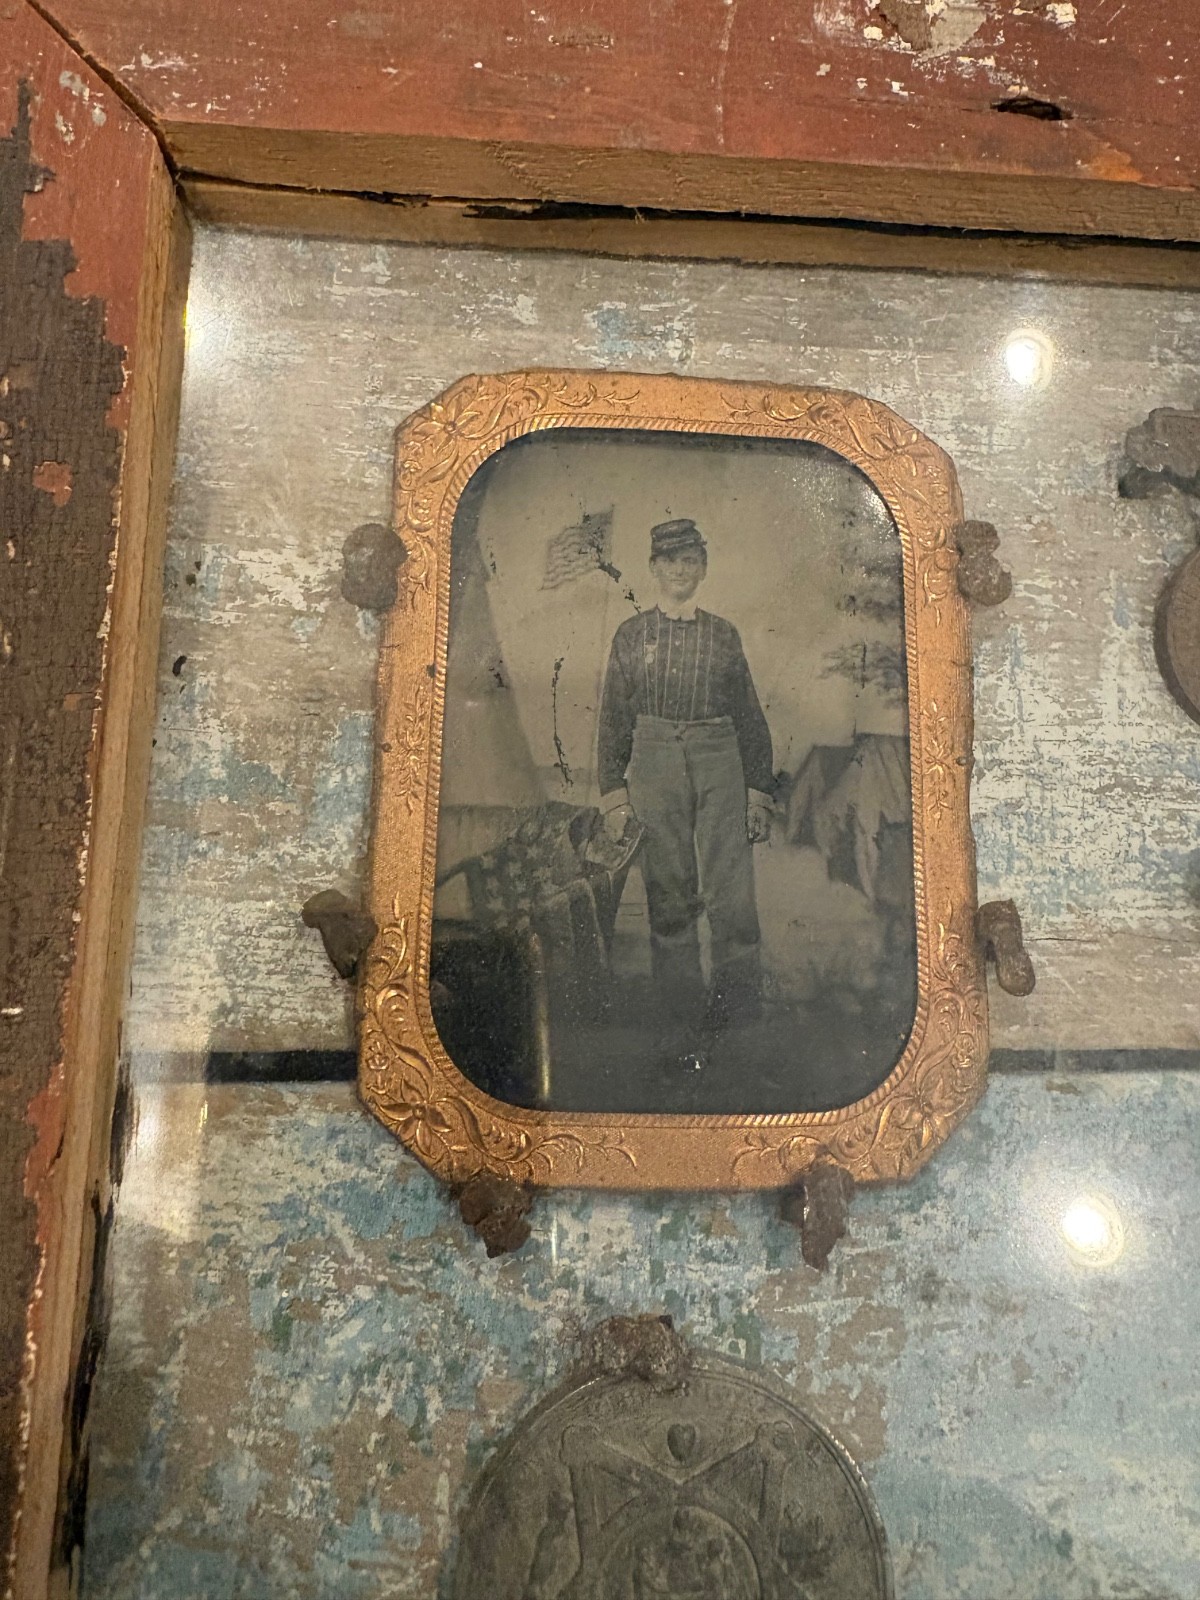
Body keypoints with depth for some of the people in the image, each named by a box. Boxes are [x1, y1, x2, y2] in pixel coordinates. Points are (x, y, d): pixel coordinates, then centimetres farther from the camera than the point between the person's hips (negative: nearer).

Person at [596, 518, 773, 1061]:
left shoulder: (724, 635, 10)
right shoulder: (631, 635, 8)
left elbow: (751, 717, 12)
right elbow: (614, 719, 9)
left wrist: (758, 792, 7)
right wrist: (613, 792, 2)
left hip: (720, 764, 1)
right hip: (655, 766, 0)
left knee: (732, 890, -10)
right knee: (669, 896, 2)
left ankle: (737, 1009, 5)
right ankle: (682, 1024, 11)